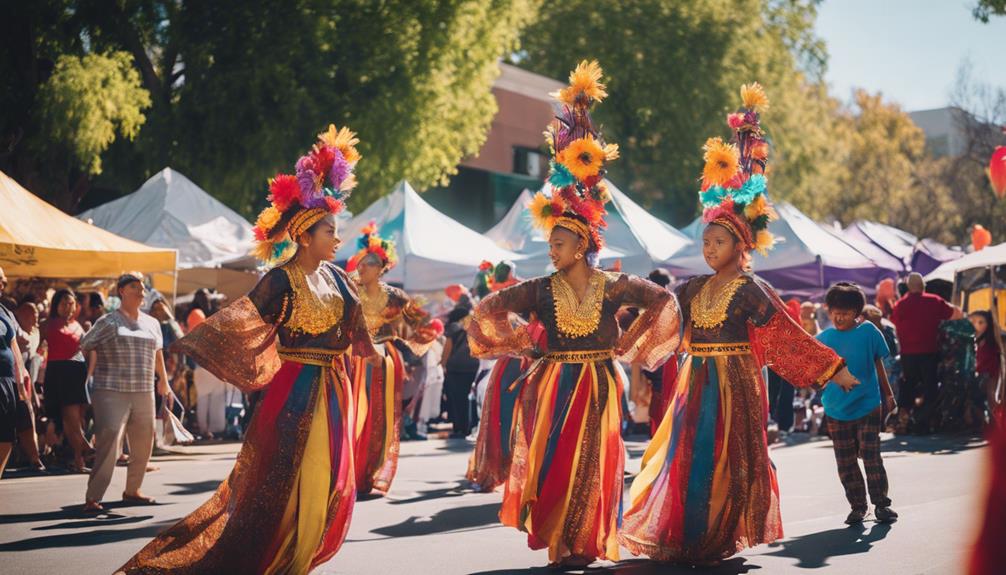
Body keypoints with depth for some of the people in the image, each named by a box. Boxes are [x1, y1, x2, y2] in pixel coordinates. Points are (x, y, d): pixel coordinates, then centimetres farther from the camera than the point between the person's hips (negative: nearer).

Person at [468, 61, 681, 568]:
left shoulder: (613, 286, -4)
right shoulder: (541, 290, -3)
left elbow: (662, 300, 8)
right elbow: (489, 309, 2)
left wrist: (630, 344, 6)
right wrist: (522, 341, 3)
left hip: (598, 387, 0)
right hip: (553, 387, 0)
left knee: (592, 467, 4)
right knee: (553, 465, 0)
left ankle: (585, 544, 15)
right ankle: (558, 544, 9)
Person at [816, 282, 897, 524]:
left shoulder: (868, 331, -2)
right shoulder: (823, 338, 0)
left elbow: (878, 364, 9)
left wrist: (887, 394, 15)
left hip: (867, 405, -2)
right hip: (837, 411, 2)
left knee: (871, 456, -5)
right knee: (846, 463, 6)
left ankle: (881, 504, 7)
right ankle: (857, 506, 17)